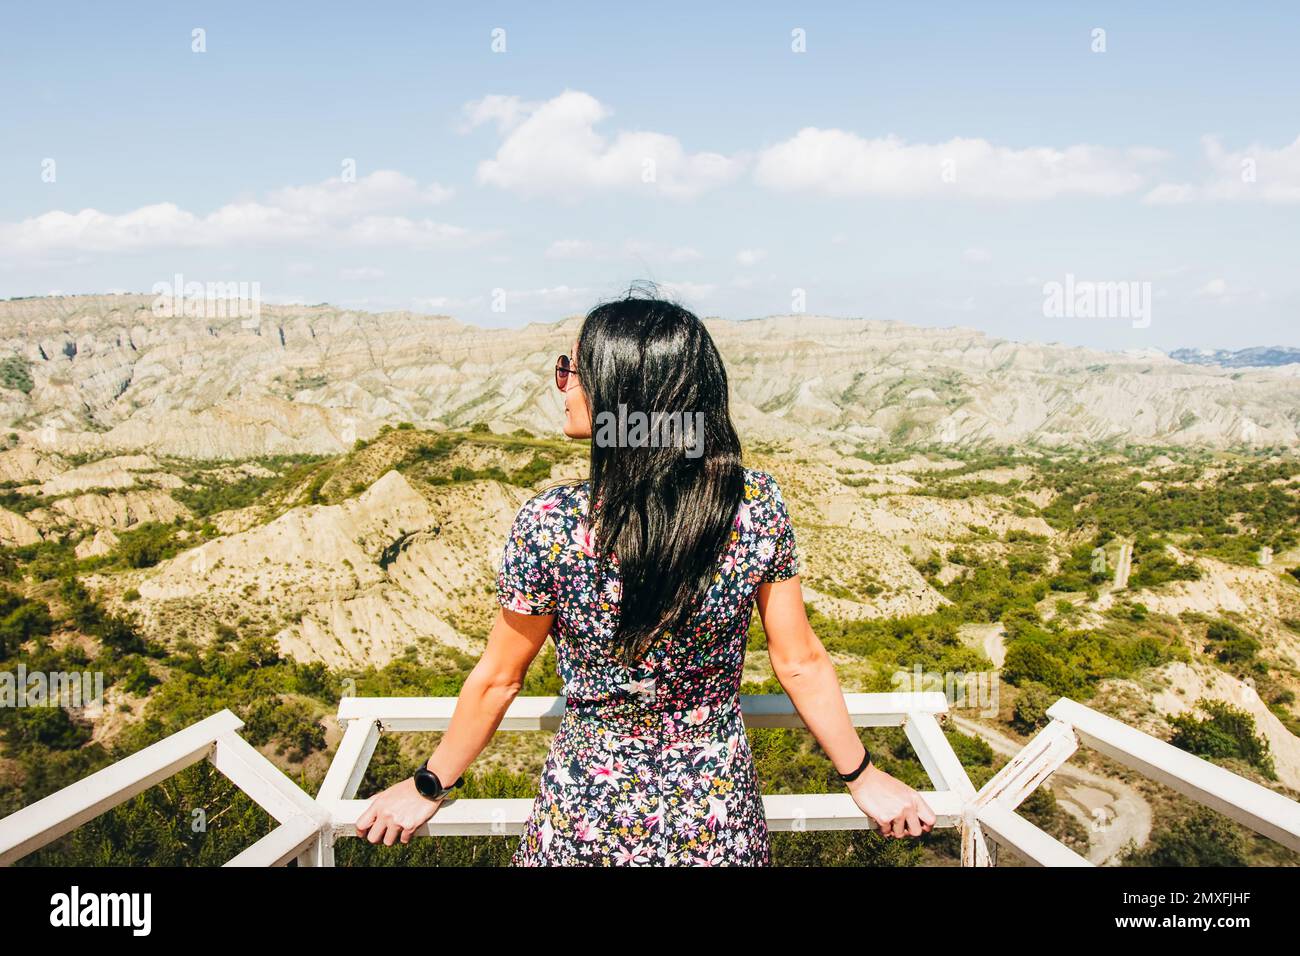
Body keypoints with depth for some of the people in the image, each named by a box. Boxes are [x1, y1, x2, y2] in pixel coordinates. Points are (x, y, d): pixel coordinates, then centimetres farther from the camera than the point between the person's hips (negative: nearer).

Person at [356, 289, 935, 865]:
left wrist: (428, 788, 6)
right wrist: (863, 777, 8)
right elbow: (800, 664, -8)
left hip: (588, 819, -1)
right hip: (720, 817, 2)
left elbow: (497, 681, -11)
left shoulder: (549, 527, -24)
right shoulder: (758, 505, -17)